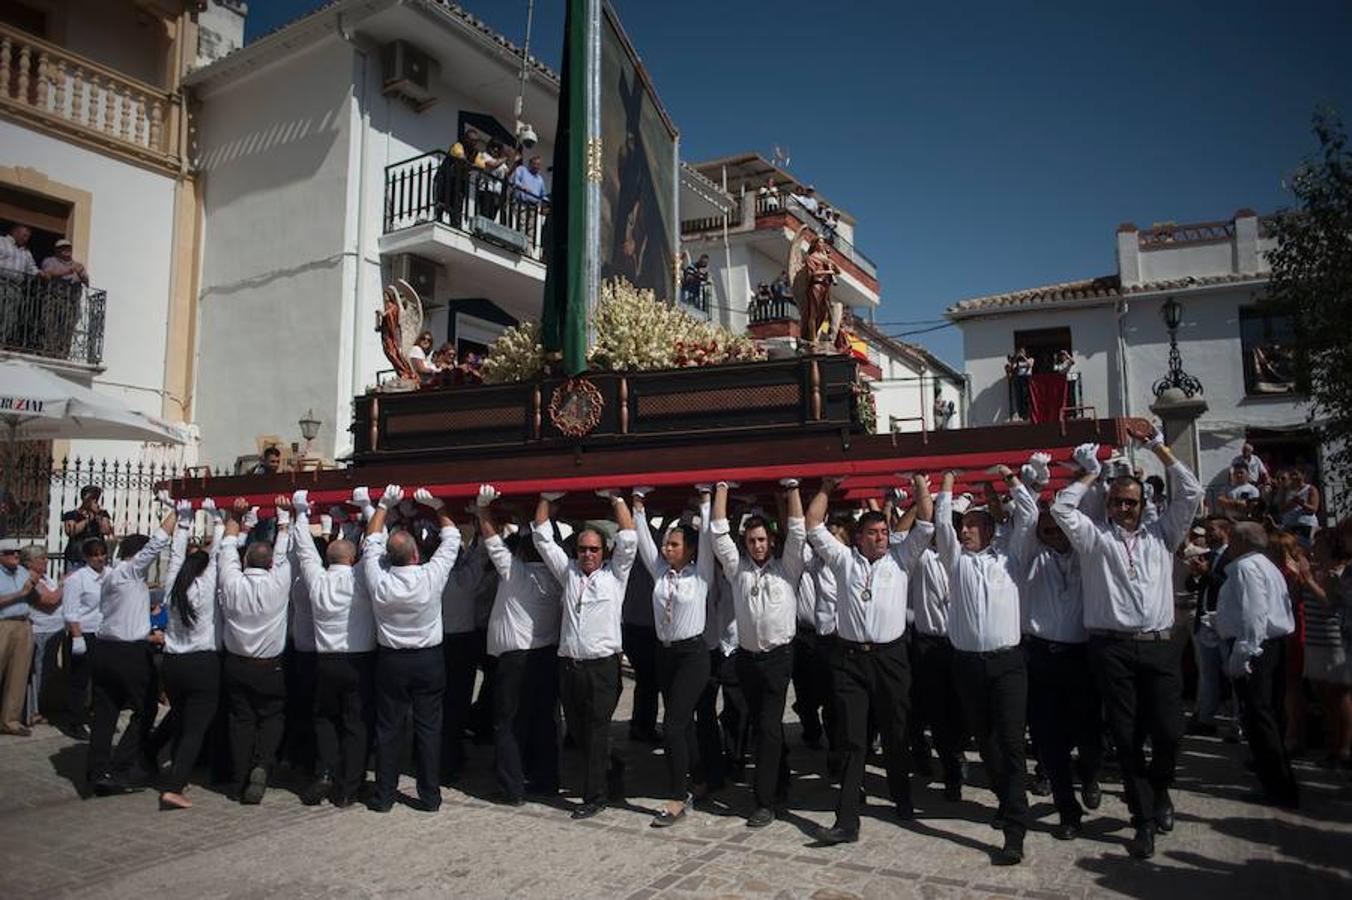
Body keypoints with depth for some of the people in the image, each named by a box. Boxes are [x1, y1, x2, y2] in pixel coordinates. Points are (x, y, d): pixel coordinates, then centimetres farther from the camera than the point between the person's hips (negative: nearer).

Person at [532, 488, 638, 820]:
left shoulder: (614, 574, 5)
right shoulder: (568, 571, 14)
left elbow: (629, 539, -6)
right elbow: (542, 538, 14)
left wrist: (616, 498, -5)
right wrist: (546, 499, 10)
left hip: (602, 665, -4)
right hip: (568, 664, 4)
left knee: (596, 733, -1)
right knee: (577, 731, 12)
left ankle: (594, 796, 9)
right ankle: (613, 768, 35)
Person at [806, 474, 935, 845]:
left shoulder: (901, 558, 10)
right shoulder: (844, 559, 9)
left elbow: (926, 524, 5)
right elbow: (814, 526, 8)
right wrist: (826, 488, 10)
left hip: (890, 657, 1)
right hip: (850, 657, -1)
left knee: (895, 734, 12)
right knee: (853, 740, -1)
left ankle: (901, 797, 35)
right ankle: (847, 820, -2)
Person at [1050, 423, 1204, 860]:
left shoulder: (1162, 534, 16)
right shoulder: (1095, 537, 10)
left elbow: (1190, 492, 10)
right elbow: (1061, 508, -1)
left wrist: (1157, 446, 9)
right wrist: (1090, 474, 9)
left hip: (1158, 646, 1)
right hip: (1111, 648, -1)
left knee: (1168, 732, -5)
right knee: (1126, 738, 2)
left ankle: (1159, 789, 26)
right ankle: (1145, 819, 14)